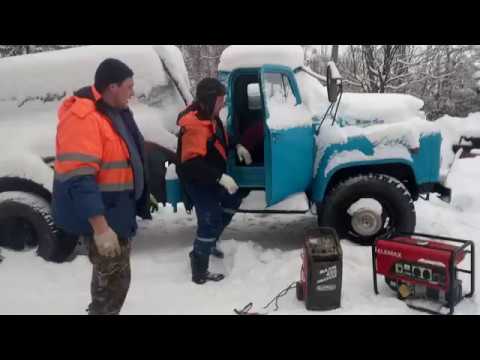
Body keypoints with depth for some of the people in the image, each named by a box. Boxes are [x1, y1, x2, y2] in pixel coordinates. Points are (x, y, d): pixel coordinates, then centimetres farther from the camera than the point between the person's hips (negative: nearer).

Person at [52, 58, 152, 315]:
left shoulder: (114, 111, 9)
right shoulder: (83, 117, -24)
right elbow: (79, 179, -30)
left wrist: (141, 198, 26)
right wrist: (100, 226, -33)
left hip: (116, 208, 10)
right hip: (99, 215, -10)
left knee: (110, 273, 24)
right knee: (114, 277, 1)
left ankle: (102, 310, 45)